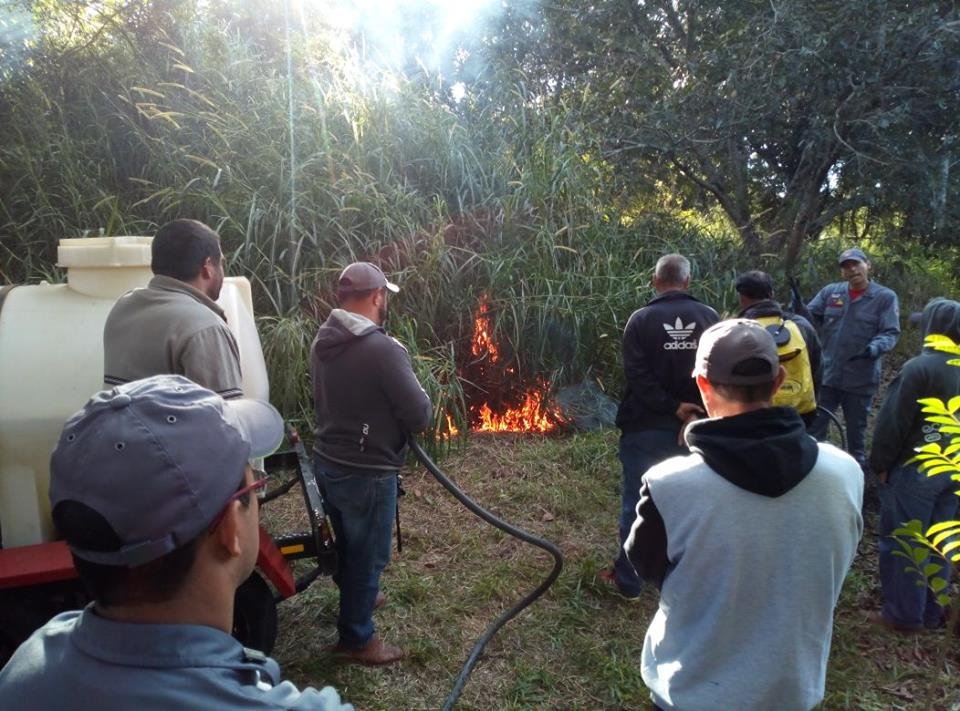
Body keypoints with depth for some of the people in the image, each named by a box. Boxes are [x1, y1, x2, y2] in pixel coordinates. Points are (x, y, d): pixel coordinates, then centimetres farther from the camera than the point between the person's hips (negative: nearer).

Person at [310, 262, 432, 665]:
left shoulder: (322, 341, 1)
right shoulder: (383, 349, -25)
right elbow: (421, 416, -21)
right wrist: (419, 404, 0)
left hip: (327, 462, 8)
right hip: (367, 472, -8)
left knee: (347, 542, 28)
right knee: (368, 553, 11)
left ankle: (356, 596, 51)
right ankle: (356, 639, 27)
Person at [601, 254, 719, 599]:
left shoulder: (641, 319, -9)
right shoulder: (709, 317, 0)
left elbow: (637, 376, -16)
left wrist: (673, 407, -11)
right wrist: (694, 413, -6)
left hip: (647, 427, -3)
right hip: (695, 425, 3)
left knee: (636, 502, 8)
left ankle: (628, 580, 18)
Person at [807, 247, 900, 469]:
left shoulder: (885, 297, -5)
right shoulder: (830, 292, 2)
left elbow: (891, 332, -9)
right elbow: (810, 317, -1)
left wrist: (876, 347, -30)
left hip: (860, 378, -1)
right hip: (825, 374, 2)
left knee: (856, 426, 17)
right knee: (814, 423, 8)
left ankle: (856, 462, 37)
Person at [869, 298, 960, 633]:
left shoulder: (919, 367, -19)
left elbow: (893, 422, -17)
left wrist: (880, 464, -6)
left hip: (915, 470, -7)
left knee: (902, 543, 5)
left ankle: (904, 615, 14)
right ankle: (931, 612, 28)